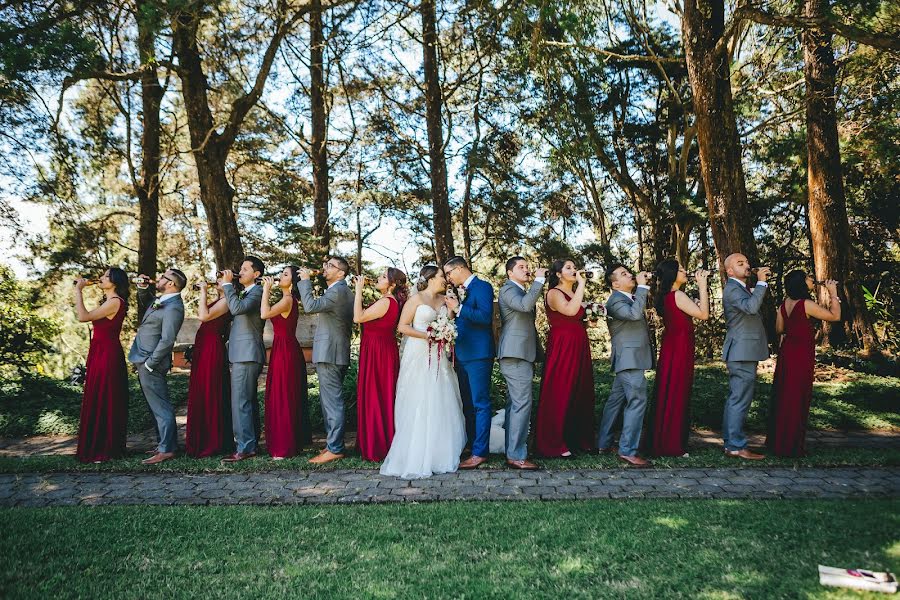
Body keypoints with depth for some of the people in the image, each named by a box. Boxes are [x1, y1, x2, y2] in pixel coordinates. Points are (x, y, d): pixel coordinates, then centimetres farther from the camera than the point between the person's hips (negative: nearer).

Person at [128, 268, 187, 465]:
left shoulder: (173, 308, -20)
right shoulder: (161, 300, 11)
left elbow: (167, 340, -24)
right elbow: (143, 296, 33)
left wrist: (149, 363, -19)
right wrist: (142, 287, 11)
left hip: (151, 363, -10)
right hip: (145, 361, 10)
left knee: (161, 407, -6)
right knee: (157, 406, 16)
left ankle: (166, 450, -2)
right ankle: (164, 443, 25)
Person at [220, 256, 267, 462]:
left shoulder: (257, 292, -10)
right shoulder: (244, 293, 21)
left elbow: (237, 308, -26)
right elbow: (233, 311, 15)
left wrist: (228, 284, -18)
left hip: (247, 355, -11)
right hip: (242, 354, 11)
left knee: (240, 402, -12)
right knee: (248, 401, 14)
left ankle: (245, 448, -10)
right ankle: (252, 443, 22)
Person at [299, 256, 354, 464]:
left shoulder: (338, 291, -15)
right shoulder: (342, 291, 18)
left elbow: (311, 306, -24)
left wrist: (305, 281, -15)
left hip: (330, 354, -11)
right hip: (333, 353, 11)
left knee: (332, 402, -7)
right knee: (329, 401, 16)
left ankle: (335, 449, -3)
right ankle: (333, 443, 23)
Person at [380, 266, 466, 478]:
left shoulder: (444, 300, 14)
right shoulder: (417, 299, -4)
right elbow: (402, 327, -7)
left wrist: (452, 309, 2)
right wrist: (426, 335, -14)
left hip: (439, 357, 6)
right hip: (419, 356, -6)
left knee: (441, 405, 5)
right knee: (418, 406, -5)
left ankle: (440, 455, 15)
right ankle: (415, 459, 2)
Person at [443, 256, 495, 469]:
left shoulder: (482, 287, -7)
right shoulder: (459, 291, 18)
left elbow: (485, 316, -21)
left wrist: (458, 308, -18)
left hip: (478, 354, -9)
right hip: (462, 355, 9)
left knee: (480, 404, -5)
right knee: (467, 404, 14)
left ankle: (480, 452, -1)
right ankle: (472, 444, 23)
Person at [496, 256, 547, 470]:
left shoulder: (522, 291, 22)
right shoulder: (508, 289, -8)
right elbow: (525, 305, -30)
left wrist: (535, 353, 23)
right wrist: (539, 280, -21)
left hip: (521, 354, 10)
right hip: (515, 354, -10)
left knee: (514, 404, 12)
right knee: (522, 404, -12)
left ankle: (511, 450, 19)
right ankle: (517, 455, -10)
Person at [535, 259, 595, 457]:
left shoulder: (575, 294, 18)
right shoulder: (554, 293, -8)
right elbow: (570, 311, -28)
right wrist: (582, 284, -22)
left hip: (579, 348, 9)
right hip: (562, 348, -8)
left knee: (581, 393, 10)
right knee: (560, 394, -6)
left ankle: (578, 439, 21)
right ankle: (555, 444, 2)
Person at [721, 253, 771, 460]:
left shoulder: (743, 288, 20)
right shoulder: (732, 289, -13)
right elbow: (751, 307, -31)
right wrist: (761, 282, -24)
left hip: (743, 353, 11)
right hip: (742, 352, -11)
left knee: (735, 399, 12)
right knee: (740, 400, -9)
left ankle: (730, 443, 19)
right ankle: (737, 446, -6)